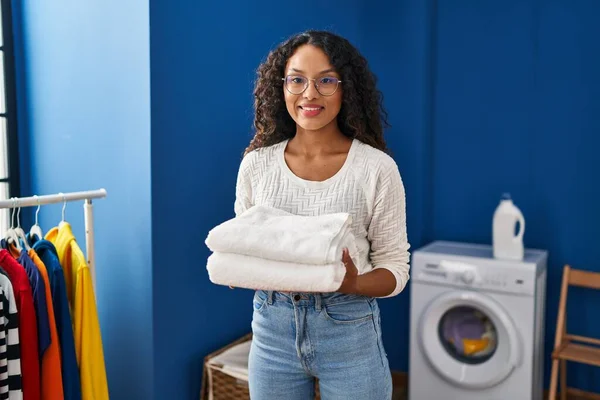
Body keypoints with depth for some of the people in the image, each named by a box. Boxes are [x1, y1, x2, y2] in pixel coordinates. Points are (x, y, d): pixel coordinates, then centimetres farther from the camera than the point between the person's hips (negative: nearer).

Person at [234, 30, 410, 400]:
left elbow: (396, 268, -5)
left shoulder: (377, 167, -9)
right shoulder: (255, 164, -1)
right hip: (272, 329, 3)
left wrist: (354, 284, -24)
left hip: (350, 331, -2)